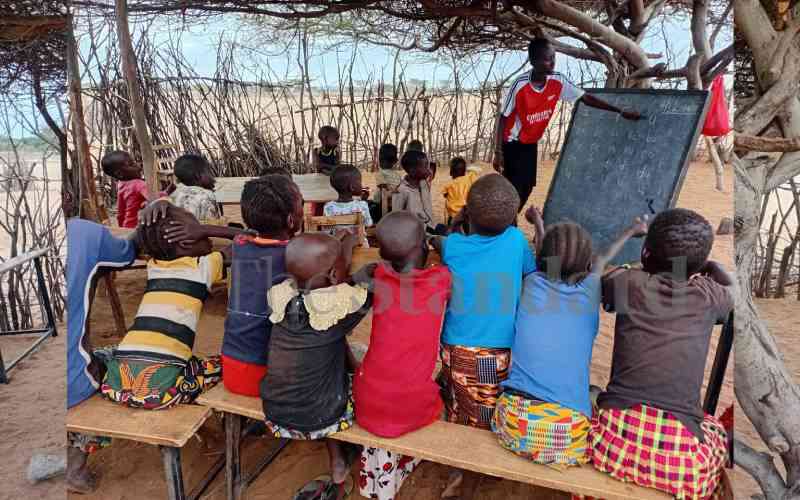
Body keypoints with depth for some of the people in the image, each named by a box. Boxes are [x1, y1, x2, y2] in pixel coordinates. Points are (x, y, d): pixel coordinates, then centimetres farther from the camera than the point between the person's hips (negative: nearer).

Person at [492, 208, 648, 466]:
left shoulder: (532, 283, 6)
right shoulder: (589, 290, 5)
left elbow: (544, 260, 31)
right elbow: (602, 262, 28)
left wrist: (539, 225, 52)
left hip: (514, 426, 1)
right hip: (568, 439, -1)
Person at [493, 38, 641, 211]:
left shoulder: (558, 82, -11)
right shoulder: (520, 85, -25)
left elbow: (586, 98, -4)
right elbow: (502, 118, -18)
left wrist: (620, 111, -6)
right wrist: (498, 153, -19)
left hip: (531, 143, 6)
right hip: (513, 143, -6)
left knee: (527, 187, 8)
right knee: (514, 189, -11)